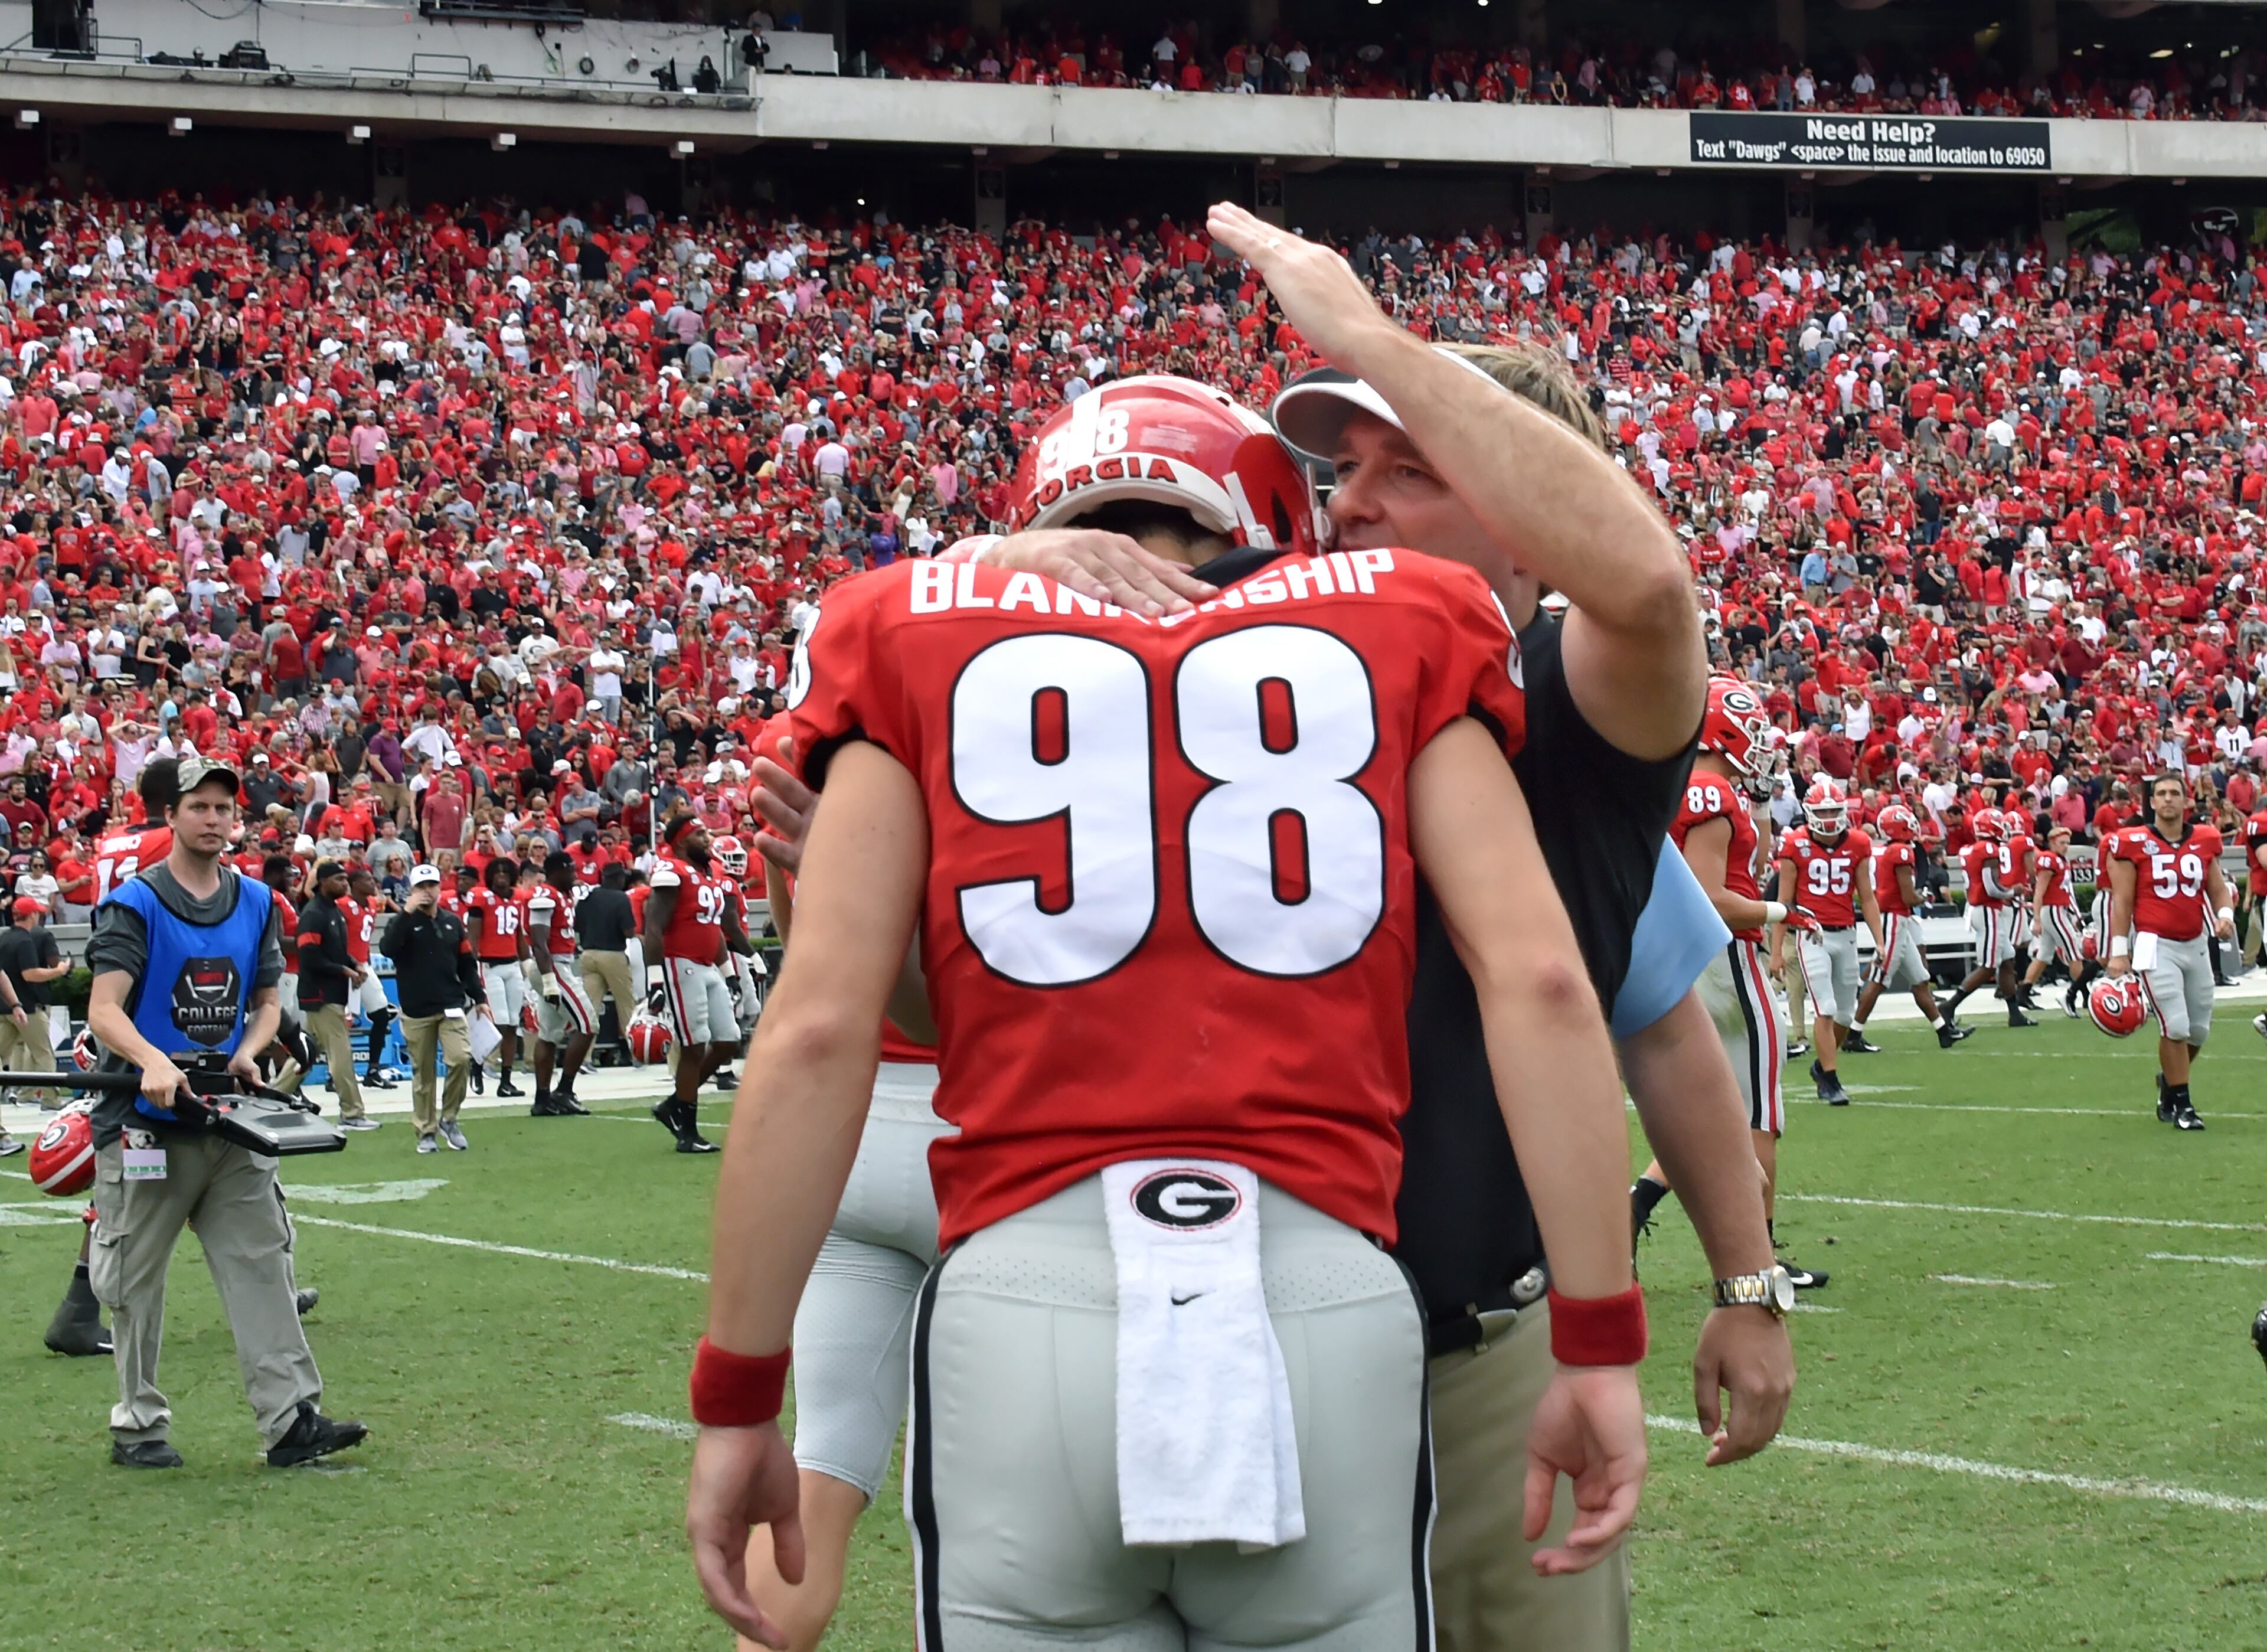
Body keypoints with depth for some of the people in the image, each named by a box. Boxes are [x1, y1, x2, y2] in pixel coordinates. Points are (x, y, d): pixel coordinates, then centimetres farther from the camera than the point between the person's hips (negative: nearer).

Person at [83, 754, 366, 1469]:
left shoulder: (255, 902, 11)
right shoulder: (134, 905, -6)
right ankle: (138, 1426, 14)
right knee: (136, 1281, 3)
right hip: (146, 1122, -4)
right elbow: (103, 1011, -16)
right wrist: (153, 1061, -35)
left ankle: (292, 1420, -5)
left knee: (262, 1267, -2)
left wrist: (248, 1053, -3)